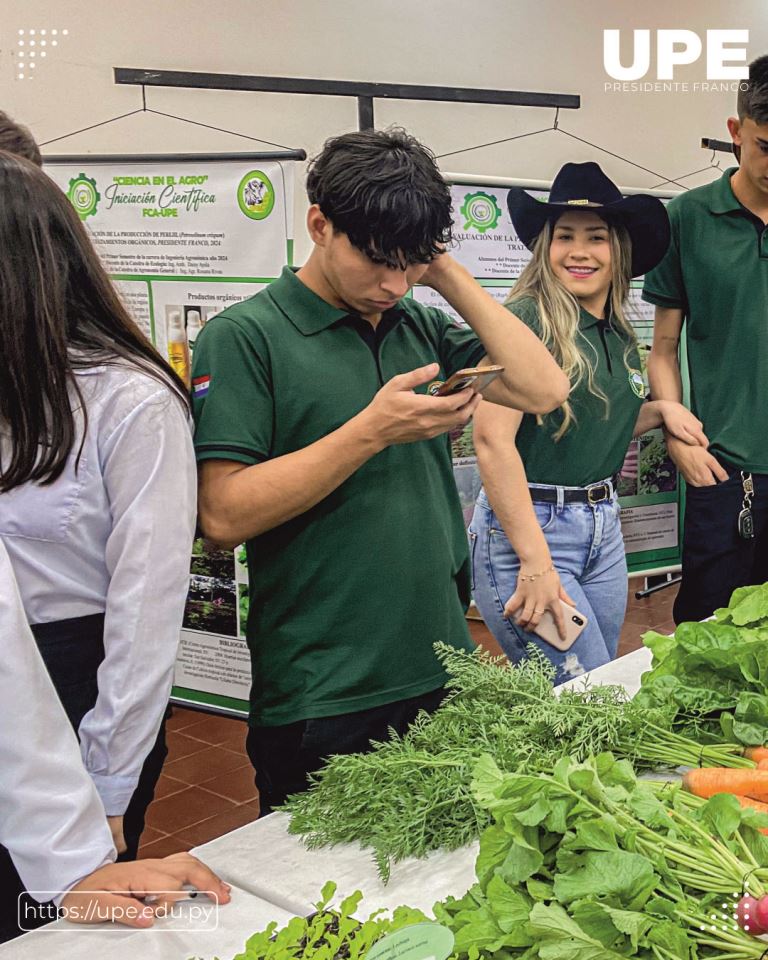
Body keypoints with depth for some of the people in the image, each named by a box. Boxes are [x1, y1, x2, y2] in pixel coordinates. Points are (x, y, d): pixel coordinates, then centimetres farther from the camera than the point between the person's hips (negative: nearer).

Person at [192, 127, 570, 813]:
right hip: (319, 704, -5)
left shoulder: (421, 327, 8)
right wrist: (372, 430, -22)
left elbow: (544, 389, 0)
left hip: (441, 676, 6)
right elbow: (224, 514, -18)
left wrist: (448, 276, -2)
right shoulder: (243, 338, -10)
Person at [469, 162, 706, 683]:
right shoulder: (528, 318, -14)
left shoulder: (620, 336, 10)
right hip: (526, 525, -8)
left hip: (604, 527, 8)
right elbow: (493, 438, -22)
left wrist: (659, 409, 7)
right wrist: (535, 563, -24)